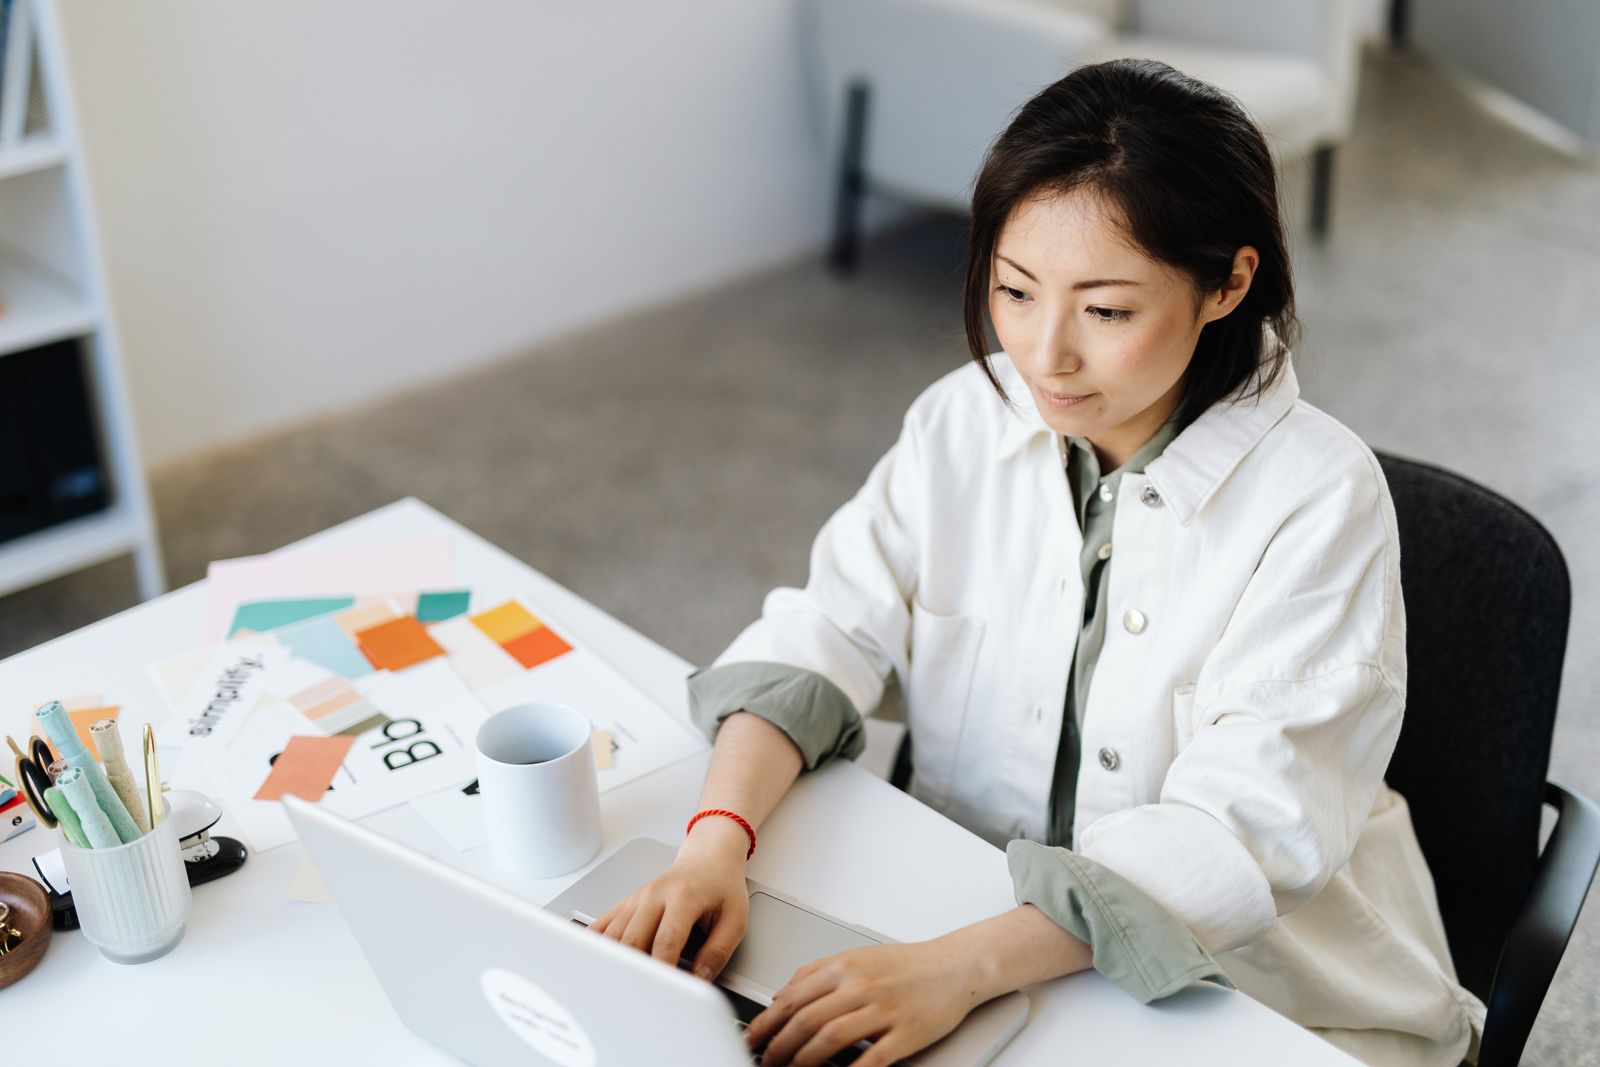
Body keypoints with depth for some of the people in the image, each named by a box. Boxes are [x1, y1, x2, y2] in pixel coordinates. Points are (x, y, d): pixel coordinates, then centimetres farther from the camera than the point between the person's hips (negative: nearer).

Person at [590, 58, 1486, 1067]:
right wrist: (718, 838, -24)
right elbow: (827, 633, -6)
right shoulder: (962, 423, -4)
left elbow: (1242, 829, -23)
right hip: (983, 921, 3)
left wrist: (960, 966, -34)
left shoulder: (1317, 500, -18)